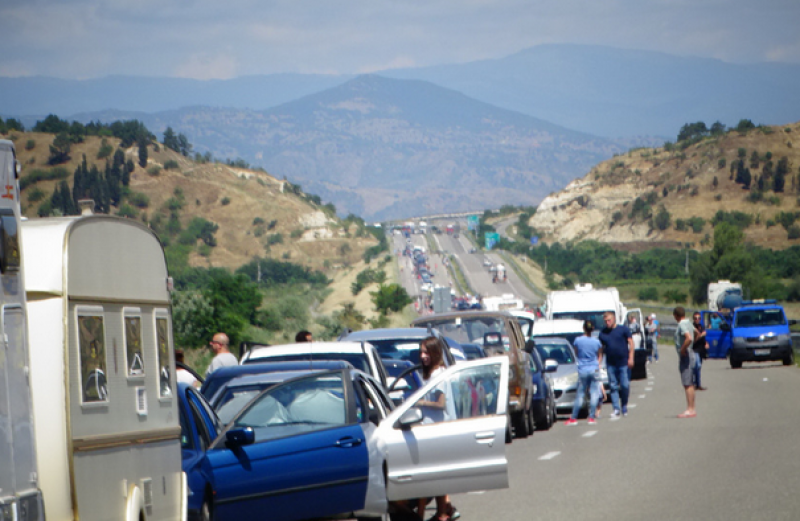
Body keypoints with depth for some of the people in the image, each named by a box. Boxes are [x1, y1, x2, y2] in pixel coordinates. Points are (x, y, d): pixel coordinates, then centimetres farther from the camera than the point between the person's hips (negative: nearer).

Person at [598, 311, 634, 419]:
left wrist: (630, 358, -8)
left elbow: (631, 343, 1)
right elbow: (600, 349, 13)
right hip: (610, 364, 3)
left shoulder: (623, 329, 2)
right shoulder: (603, 333, 10)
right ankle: (616, 409, 1)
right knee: (613, 387, -1)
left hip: (623, 363, -3)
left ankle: (624, 407, 16)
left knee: (625, 386, -2)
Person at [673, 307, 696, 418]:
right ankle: (691, 409, 15)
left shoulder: (682, 325, -16)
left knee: (687, 384, -10)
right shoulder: (689, 323, 13)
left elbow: (689, 338, -32)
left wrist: (682, 349, -19)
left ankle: (690, 410, -11)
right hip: (689, 354, 10)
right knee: (690, 384, 12)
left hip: (685, 356, -10)